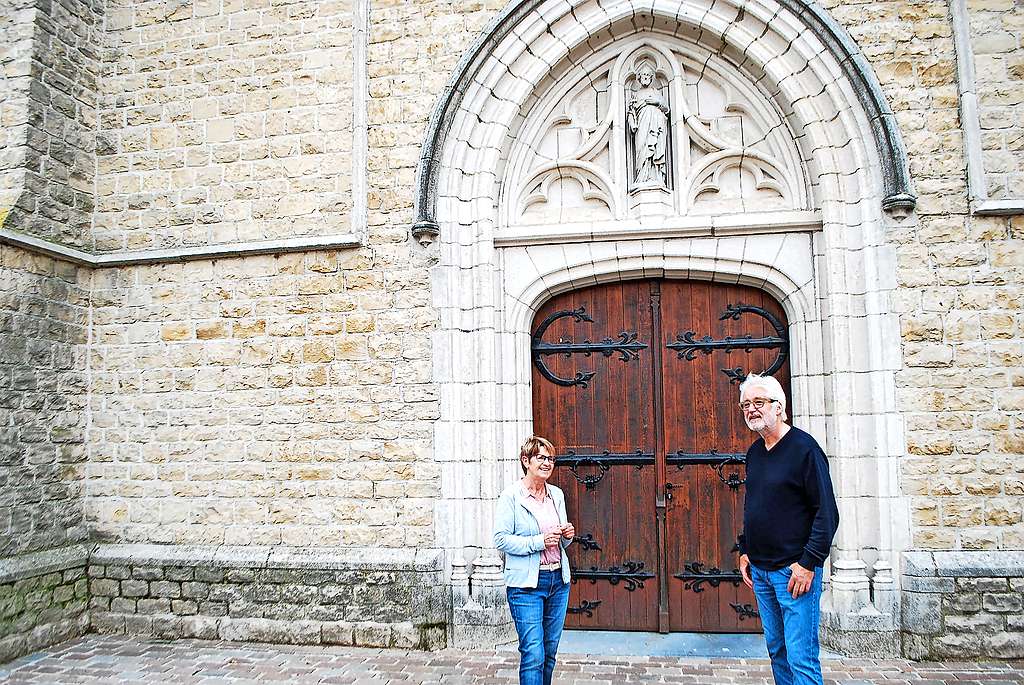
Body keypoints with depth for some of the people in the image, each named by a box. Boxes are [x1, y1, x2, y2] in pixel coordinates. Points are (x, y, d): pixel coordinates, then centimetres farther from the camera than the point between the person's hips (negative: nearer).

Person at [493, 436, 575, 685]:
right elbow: (501, 539, -13)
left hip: (558, 580, 6)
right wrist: (539, 541, -20)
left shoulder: (556, 494, 10)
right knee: (533, 655, -6)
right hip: (526, 583, -6)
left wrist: (567, 536, -3)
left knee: (550, 652, 14)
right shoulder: (511, 495, -8)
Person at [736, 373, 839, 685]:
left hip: (795, 571, -7)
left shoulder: (804, 448, -12)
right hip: (760, 571, 7)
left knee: (801, 659, -4)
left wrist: (808, 563, -17)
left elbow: (827, 513, -14)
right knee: (776, 650, 16)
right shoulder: (754, 452, 11)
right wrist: (745, 550, 14)